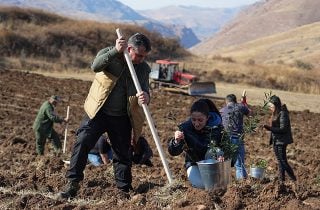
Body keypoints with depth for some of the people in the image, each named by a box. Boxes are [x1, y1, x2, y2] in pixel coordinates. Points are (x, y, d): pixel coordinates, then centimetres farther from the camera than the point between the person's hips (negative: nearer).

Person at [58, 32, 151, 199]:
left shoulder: (143, 68, 1)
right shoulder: (108, 53, -7)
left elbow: (145, 91, -2)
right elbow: (95, 66, -26)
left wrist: (145, 97, -27)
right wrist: (116, 51, -34)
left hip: (122, 118, 2)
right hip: (98, 112, -2)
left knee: (123, 154, 6)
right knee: (82, 143, -12)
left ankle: (124, 191, 17)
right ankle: (73, 184, -5)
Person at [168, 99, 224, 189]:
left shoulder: (216, 127, -21)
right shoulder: (185, 128, -22)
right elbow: (173, 152, -24)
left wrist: (221, 153, -42)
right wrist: (176, 141, -48)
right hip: (194, 163, -1)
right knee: (201, 184, -29)